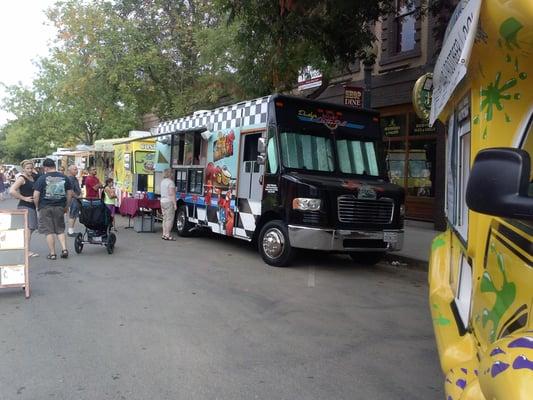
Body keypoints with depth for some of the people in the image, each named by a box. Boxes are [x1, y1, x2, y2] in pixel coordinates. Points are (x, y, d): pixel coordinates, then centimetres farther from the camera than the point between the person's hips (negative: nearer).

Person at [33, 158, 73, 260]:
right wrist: (66, 206, 16)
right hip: (60, 207, 3)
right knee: (60, 230, 15)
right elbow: (70, 193, 7)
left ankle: (52, 253, 7)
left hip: (45, 207, -3)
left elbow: (36, 196, -10)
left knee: (49, 231, 4)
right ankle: (64, 249, 2)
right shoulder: (64, 177, 3)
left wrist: (37, 206, 6)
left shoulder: (42, 178, -7)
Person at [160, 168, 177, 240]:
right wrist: (175, 204, -17)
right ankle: (167, 235, -6)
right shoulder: (170, 182, -14)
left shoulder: (162, 181, 14)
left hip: (162, 201, 9)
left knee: (165, 219, 13)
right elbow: (172, 194, -18)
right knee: (169, 219, -5)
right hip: (169, 202, -9)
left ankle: (164, 234, 16)